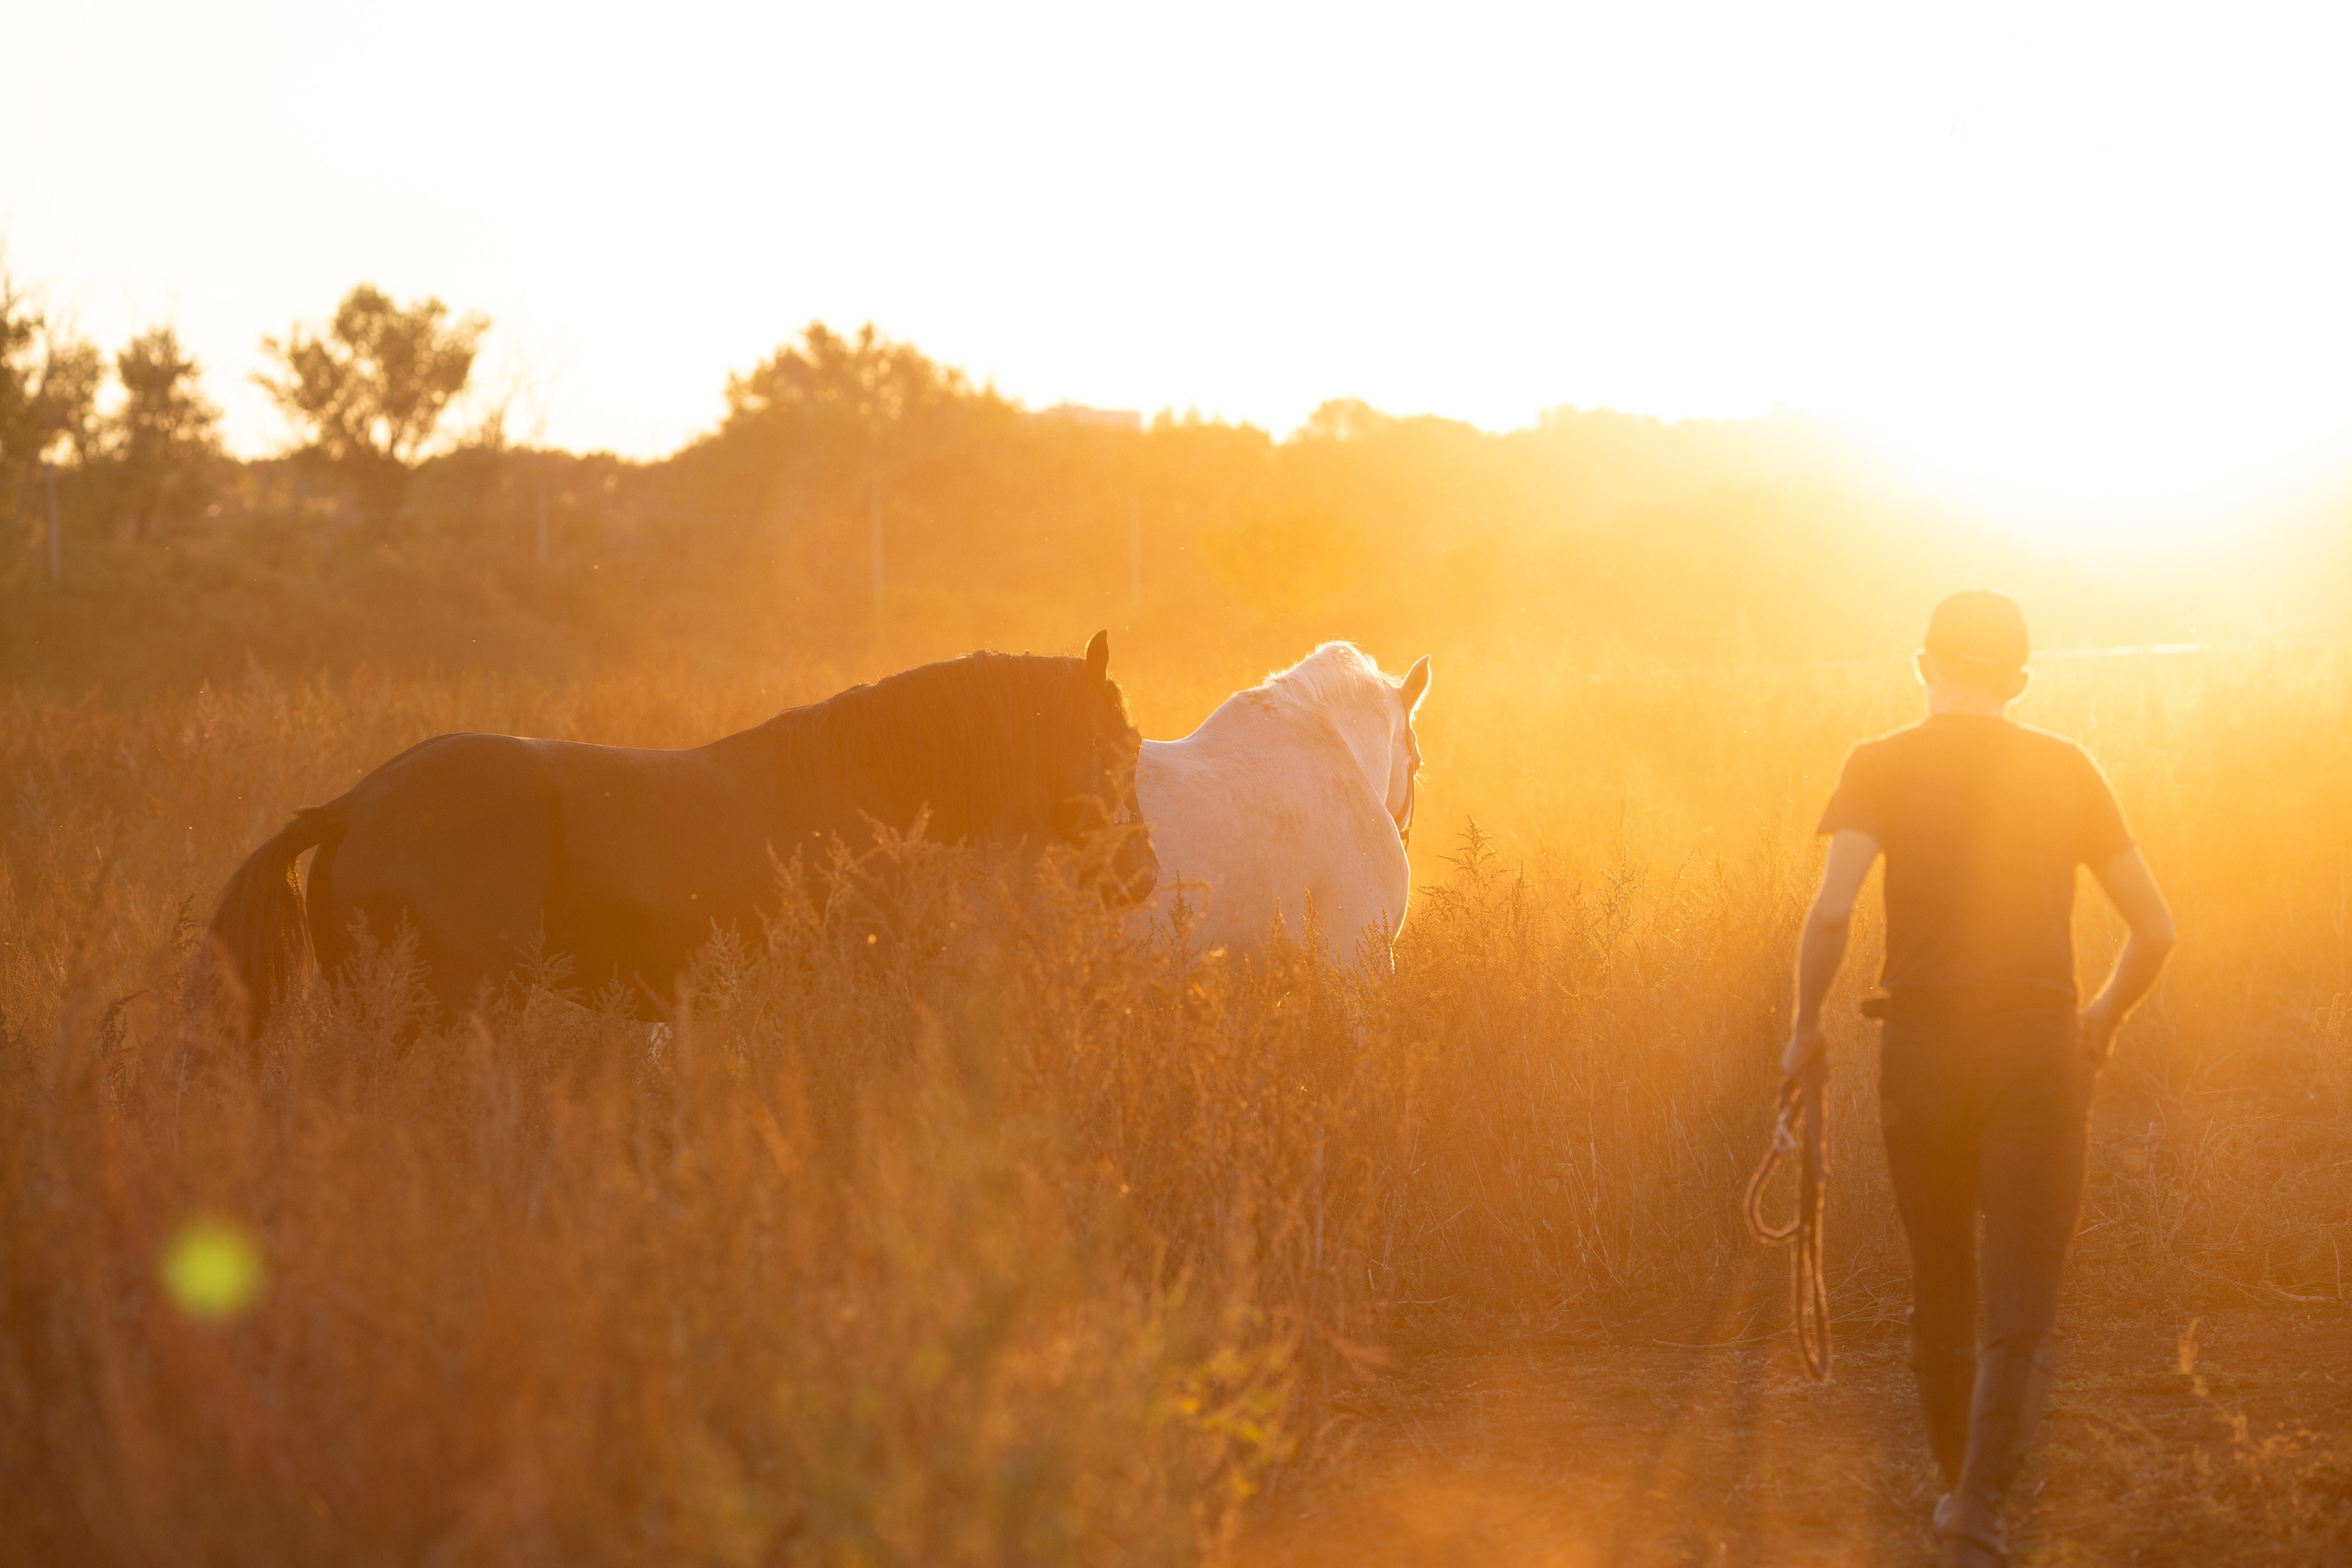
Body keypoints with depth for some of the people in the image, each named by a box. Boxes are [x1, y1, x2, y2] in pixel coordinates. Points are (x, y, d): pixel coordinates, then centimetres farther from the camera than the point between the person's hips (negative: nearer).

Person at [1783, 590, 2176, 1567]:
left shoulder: (1883, 766, 1)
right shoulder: (2067, 770, 7)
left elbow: (1831, 909, -13)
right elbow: (2155, 928, 7)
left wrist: (1806, 1025, 0)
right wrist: (2103, 1017, 23)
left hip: (1922, 1046, 0)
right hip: (2038, 1050, 0)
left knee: (1939, 1295, 17)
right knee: (2023, 1313, -4)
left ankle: (1959, 1489, 30)